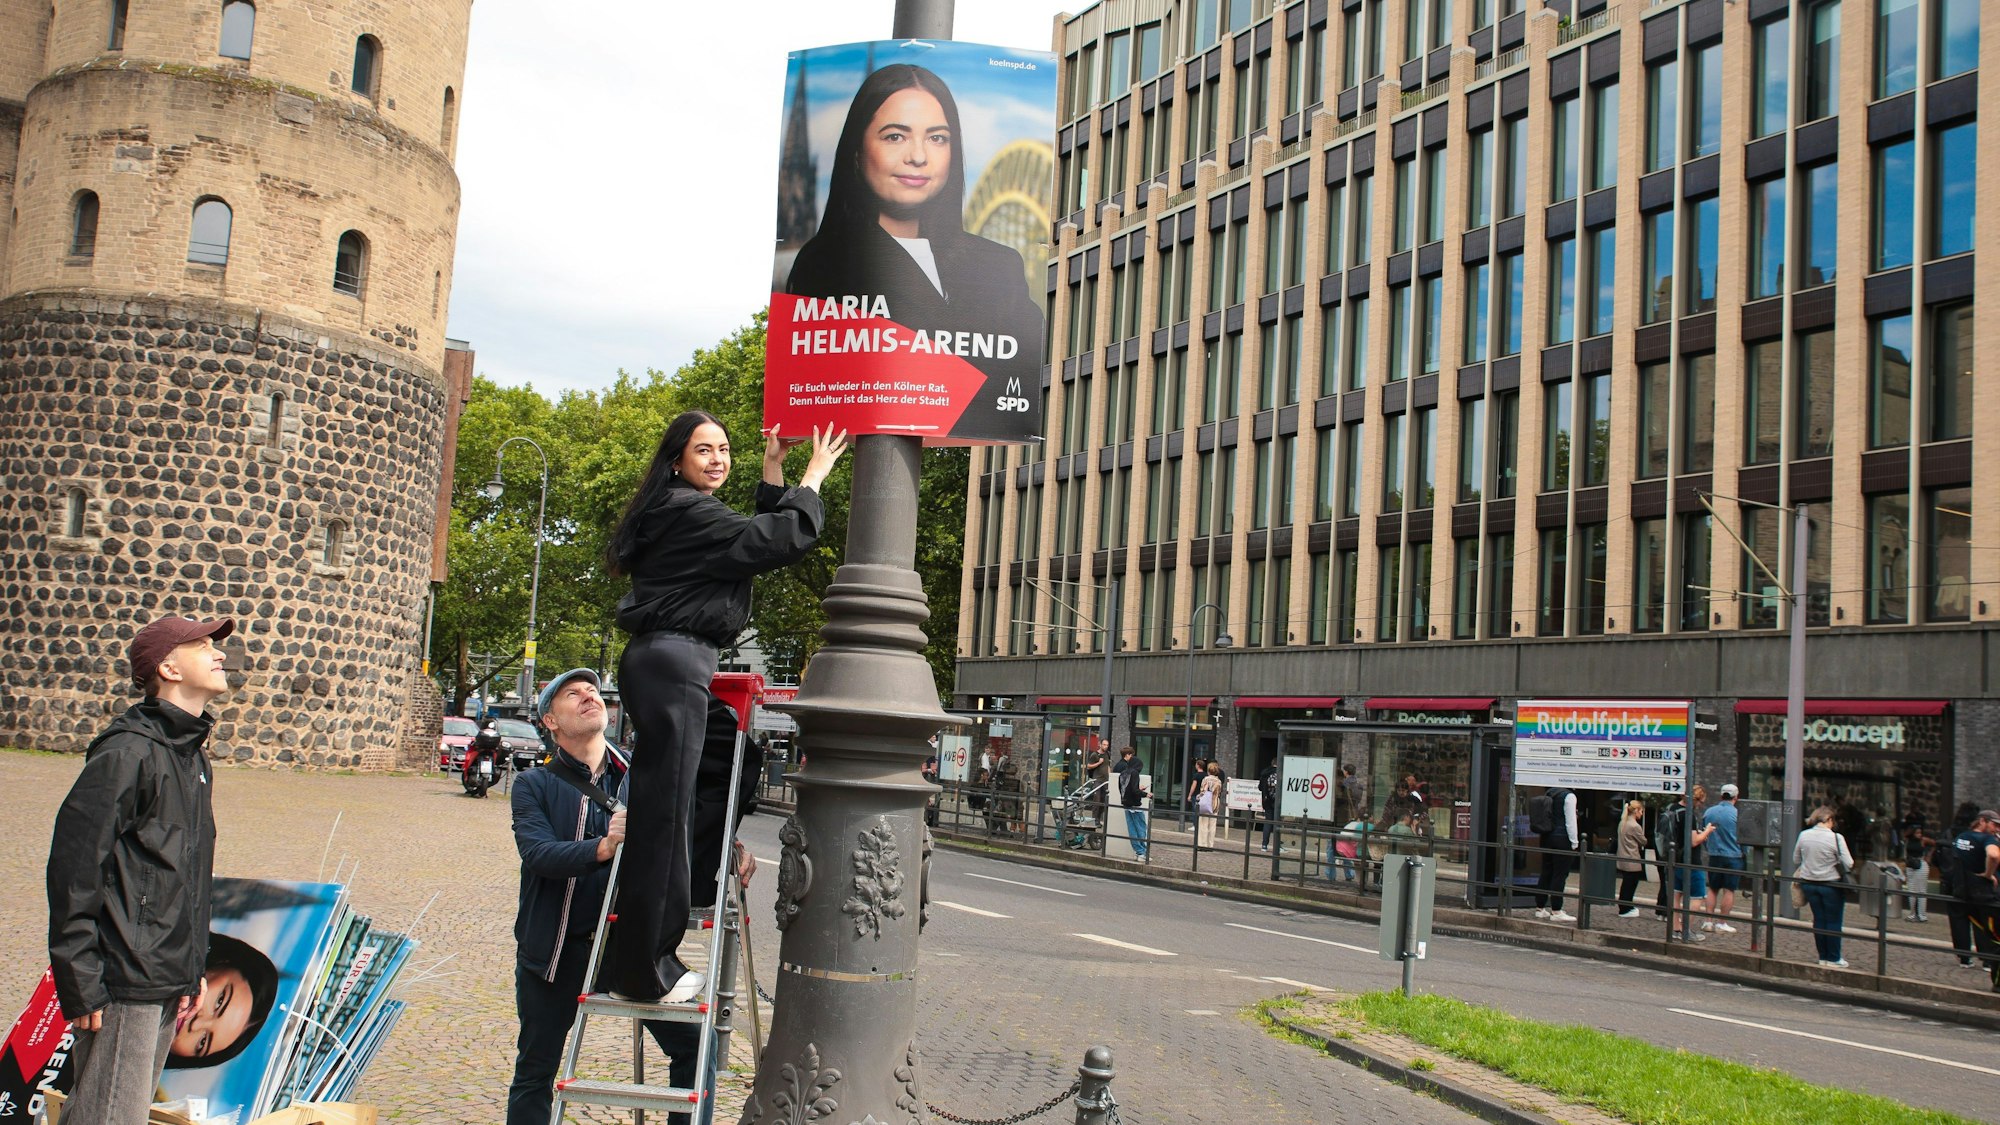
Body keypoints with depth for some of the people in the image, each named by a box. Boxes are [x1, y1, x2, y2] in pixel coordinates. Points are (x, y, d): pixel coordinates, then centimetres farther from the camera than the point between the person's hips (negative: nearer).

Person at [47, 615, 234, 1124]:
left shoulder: (194, 758, 14)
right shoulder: (128, 752, -14)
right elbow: (73, 868, -18)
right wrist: (81, 985, -18)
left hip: (169, 983, 9)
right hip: (124, 984, -9)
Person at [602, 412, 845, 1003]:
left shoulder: (684, 513, 21)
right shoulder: (689, 512, -10)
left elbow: (759, 539, 24)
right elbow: (784, 540, -13)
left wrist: (773, 468, 22)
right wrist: (814, 475, 0)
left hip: (666, 663, 11)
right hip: (674, 661, -11)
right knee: (663, 812, -7)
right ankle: (645, 969, -2)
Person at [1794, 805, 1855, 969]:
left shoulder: (1803, 836, -3)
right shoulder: (1836, 838, -17)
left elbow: (1796, 860, 8)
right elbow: (1848, 864, -15)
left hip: (1809, 883, 4)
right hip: (1831, 884, -4)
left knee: (1818, 920, 14)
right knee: (1833, 921, 8)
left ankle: (1823, 957, 19)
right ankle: (1833, 959, 14)